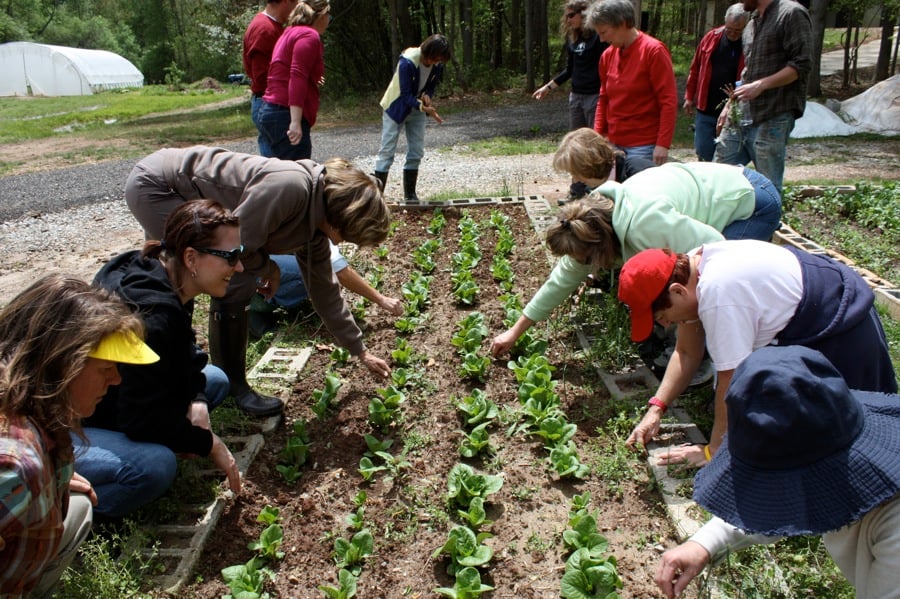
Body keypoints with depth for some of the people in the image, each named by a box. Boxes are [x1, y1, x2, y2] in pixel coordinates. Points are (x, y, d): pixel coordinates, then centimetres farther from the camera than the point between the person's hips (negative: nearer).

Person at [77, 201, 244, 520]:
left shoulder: (169, 285, -5)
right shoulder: (150, 316, -33)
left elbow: (185, 353, 9)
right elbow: (144, 420, -30)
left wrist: (196, 400, -10)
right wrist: (208, 444, -17)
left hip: (108, 402, 10)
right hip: (60, 425, -10)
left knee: (215, 380, 7)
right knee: (155, 466, -35)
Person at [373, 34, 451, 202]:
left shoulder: (437, 65, -12)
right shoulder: (407, 62, -30)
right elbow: (406, 95, -28)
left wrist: (427, 95, -20)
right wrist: (425, 108, -41)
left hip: (417, 109, 6)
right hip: (396, 108, -6)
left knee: (416, 152, 4)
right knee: (387, 152, -6)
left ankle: (410, 195, 13)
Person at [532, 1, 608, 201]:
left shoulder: (598, 36, -10)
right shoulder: (572, 38, 11)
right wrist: (547, 87, 17)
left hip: (595, 96, -7)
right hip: (576, 96, 7)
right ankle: (577, 190, 18)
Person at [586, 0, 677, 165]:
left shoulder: (653, 51, -10)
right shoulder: (607, 56, 8)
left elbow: (669, 101, -12)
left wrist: (663, 144, -18)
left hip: (644, 145, -6)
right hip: (613, 143, 6)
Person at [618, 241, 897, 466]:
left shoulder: (718, 294, -36)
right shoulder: (687, 271, -7)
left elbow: (731, 381, -29)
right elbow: (686, 353, 0)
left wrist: (713, 452, -17)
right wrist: (656, 409, -8)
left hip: (842, 331, -9)